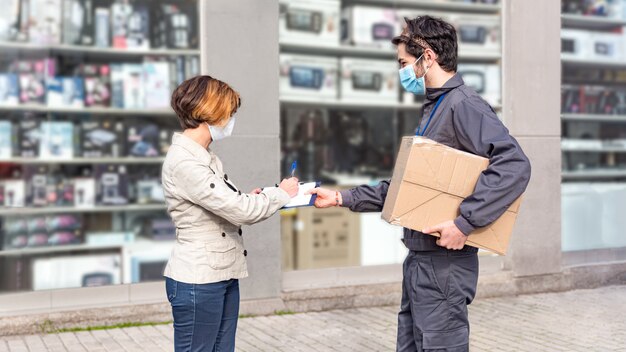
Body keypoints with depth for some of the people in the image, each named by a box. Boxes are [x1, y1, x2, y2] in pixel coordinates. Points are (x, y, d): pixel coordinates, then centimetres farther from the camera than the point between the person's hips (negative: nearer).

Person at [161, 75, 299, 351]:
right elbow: (240, 212, -23)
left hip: (223, 276, 9)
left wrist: (248, 201, -3)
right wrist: (282, 193, -8)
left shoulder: (203, 157, 11)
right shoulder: (183, 161, -20)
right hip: (198, 282, -9)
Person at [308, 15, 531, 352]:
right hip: (419, 260, 10)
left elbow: (514, 165, -28)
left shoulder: (464, 105, -14)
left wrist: (465, 222, -29)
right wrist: (342, 198, 16)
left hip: (444, 264, -10)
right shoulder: (433, 109, 17)